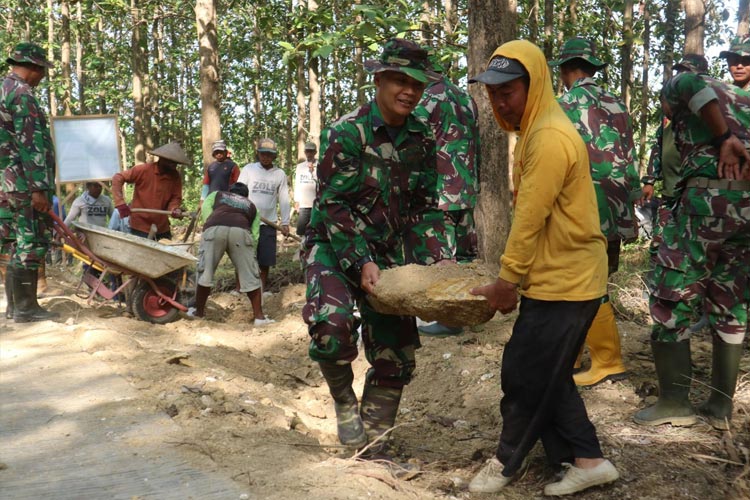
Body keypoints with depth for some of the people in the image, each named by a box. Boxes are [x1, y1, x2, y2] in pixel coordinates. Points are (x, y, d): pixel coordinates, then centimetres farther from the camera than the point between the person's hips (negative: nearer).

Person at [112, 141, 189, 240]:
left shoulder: (175, 176, -2)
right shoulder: (144, 170, -13)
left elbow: (176, 197, 4)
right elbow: (118, 178, -10)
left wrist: (174, 208, -19)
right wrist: (120, 203, -20)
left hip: (163, 228, 5)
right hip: (140, 228, -5)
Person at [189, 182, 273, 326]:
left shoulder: (217, 194, 38)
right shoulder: (252, 206, 37)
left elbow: (205, 208, 16)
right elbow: (254, 235, 24)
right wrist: (248, 256, 28)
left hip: (214, 229, 0)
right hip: (241, 231, 0)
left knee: (205, 271, 12)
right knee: (250, 276, 9)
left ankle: (199, 311, 24)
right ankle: (259, 316, 11)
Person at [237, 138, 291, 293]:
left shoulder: (280, 174, 6)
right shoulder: (248, 169, 1)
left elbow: (284, 200, 6)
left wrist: (285, 223, 0)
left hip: (268, 223, 1)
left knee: (265, 257, 5)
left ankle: (264, 287, 22)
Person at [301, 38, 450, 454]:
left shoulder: (422, 138, 2)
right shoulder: (346, 132, -14)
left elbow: (425, 206, 7)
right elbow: (333, 205, -17)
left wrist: (438, 259, -6)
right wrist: (361, 263, -25)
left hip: (391, 254, 5)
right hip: (335, 247, -5)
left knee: (395, 356, 6)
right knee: (332, 324, -32)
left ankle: (373, 444, 25)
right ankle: (343, 397, 0)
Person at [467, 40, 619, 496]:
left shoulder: (551, 137, -20)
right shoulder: (535, 131, 13)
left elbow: (531, 218, -21)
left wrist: (506, 281, -14)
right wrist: (514, 278, 13)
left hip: (564, 282, -10)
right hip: (559, 277, 10)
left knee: (526, 376, 3)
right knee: (547, 377, 15)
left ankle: (507, 462, 20)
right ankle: (587, 459, 23)